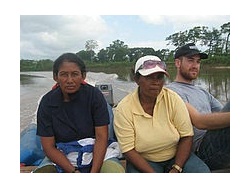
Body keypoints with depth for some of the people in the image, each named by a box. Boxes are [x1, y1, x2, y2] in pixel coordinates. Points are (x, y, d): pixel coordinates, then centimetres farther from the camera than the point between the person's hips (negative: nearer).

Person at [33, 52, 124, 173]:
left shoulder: (94, 94, -7)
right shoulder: (47, 102, -5)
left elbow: (101, 137, -10)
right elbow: (49, 147, -5)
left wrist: (94, 172, -20)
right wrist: (73, 171, -16)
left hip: (96, 152, -1)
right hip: (61, 156, 1)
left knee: (116, 171, -29)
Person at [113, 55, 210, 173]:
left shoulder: (173, 99, -11)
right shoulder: (123, 109, -15)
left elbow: (186, 136, -8)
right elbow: (128, 150, -14)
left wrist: (176, 169, -18)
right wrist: (152, 173, -22)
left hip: (176, 157, 1)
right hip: (143, 161, -1)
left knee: (203, 171, -21)